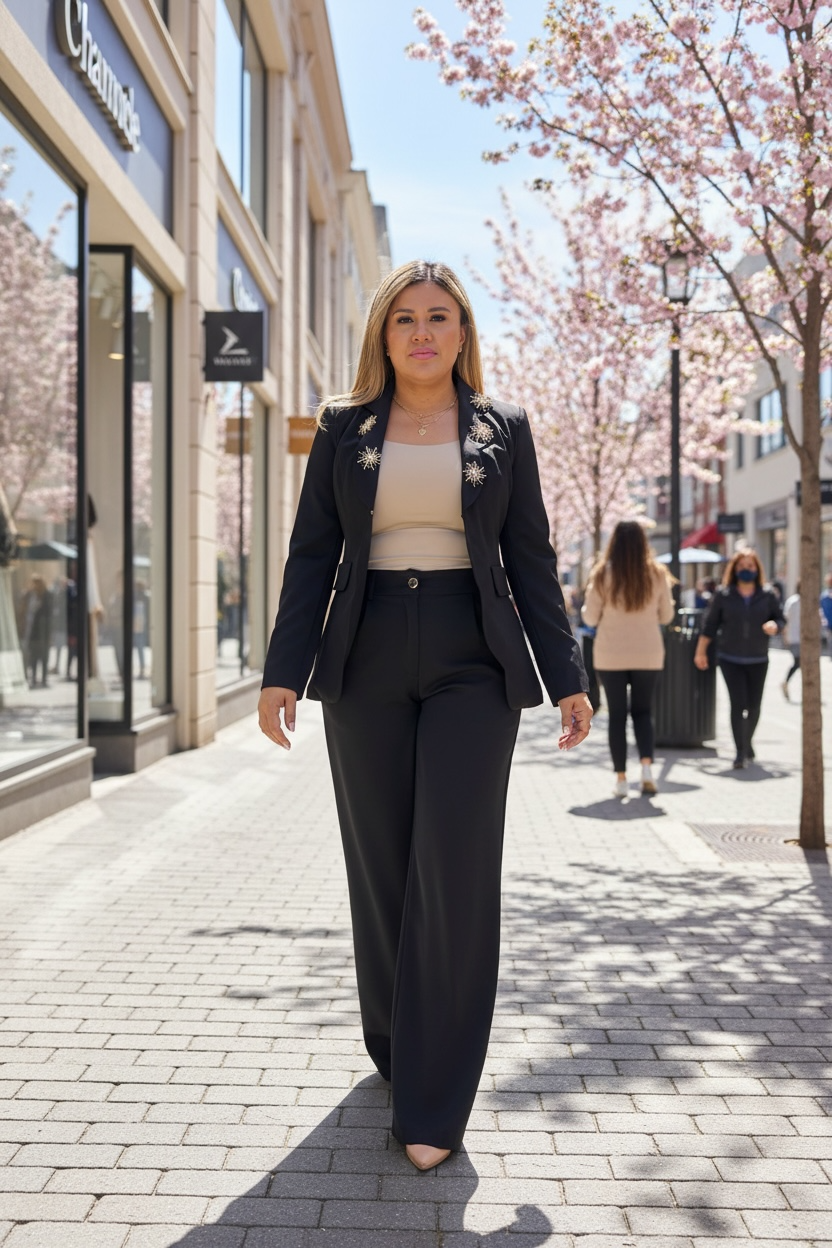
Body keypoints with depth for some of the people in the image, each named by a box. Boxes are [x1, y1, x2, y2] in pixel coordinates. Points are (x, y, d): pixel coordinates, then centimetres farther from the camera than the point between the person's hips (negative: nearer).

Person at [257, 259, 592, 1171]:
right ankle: (392, 1051, 28)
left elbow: (531, 559, 7)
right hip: (367, 666, 1)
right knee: (380, 869, 7)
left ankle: (434, 1103, 3)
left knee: (456, 873, -6)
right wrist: (284, 671, -4)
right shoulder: (345, 429, 9)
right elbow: (312, 554, 5)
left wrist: (566, 678, 3)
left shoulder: (502, 429, 8)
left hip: (471, 664, -1)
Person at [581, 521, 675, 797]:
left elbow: (590, 618, -5)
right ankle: (647, 764, -6)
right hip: (648, 655, 1)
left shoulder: (603, 574, -8)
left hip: (610, 656, -1)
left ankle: (621, 778, 7)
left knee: (617, 714, 8)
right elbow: (666, 616, 4)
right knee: (643, 711, 14)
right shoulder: (657, 574, -3)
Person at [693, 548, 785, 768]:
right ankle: (741, 752, -7)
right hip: (730, 659, -2)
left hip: (758, 659, 2)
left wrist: (774, 626, -20)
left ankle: (747, 742, 34)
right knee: (738, 703, -11)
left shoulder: (769, 595, 1)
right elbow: (710, 625, 2)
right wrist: (700, 651, 2)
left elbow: (781, 619, 4)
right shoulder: (723, 595, -2)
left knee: (754, 705, 8)